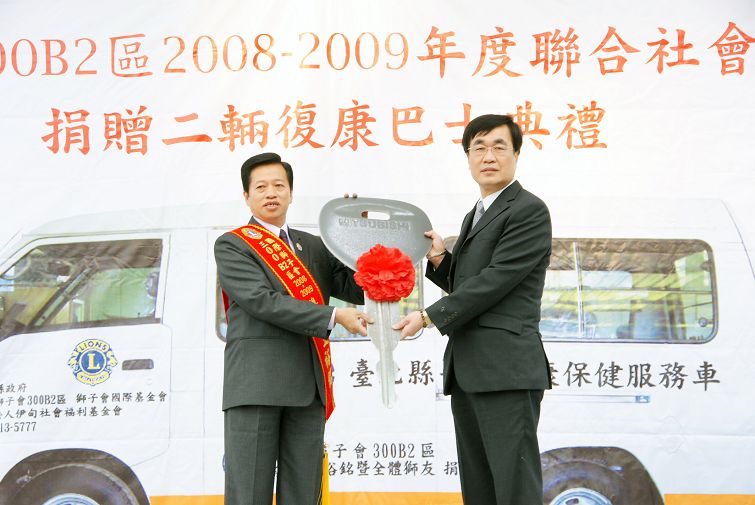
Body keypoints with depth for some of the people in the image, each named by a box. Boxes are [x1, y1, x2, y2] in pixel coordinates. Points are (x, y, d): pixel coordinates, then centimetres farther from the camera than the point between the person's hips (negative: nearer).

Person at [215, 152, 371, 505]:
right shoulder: (232, 246, 4)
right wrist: (333, 317, -15)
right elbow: (263, 301, -10)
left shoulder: (314, 247, 20)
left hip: (308, 385, 5)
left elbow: (358, 290, 13)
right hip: (255, 384, -5)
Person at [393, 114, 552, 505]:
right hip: (466, 370, 9)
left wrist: (429, 317, -12)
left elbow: (494, 281, -14)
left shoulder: (529, 211, -6)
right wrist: (440, 259, 7)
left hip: (506, 369, -9)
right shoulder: (475, 216, 22)